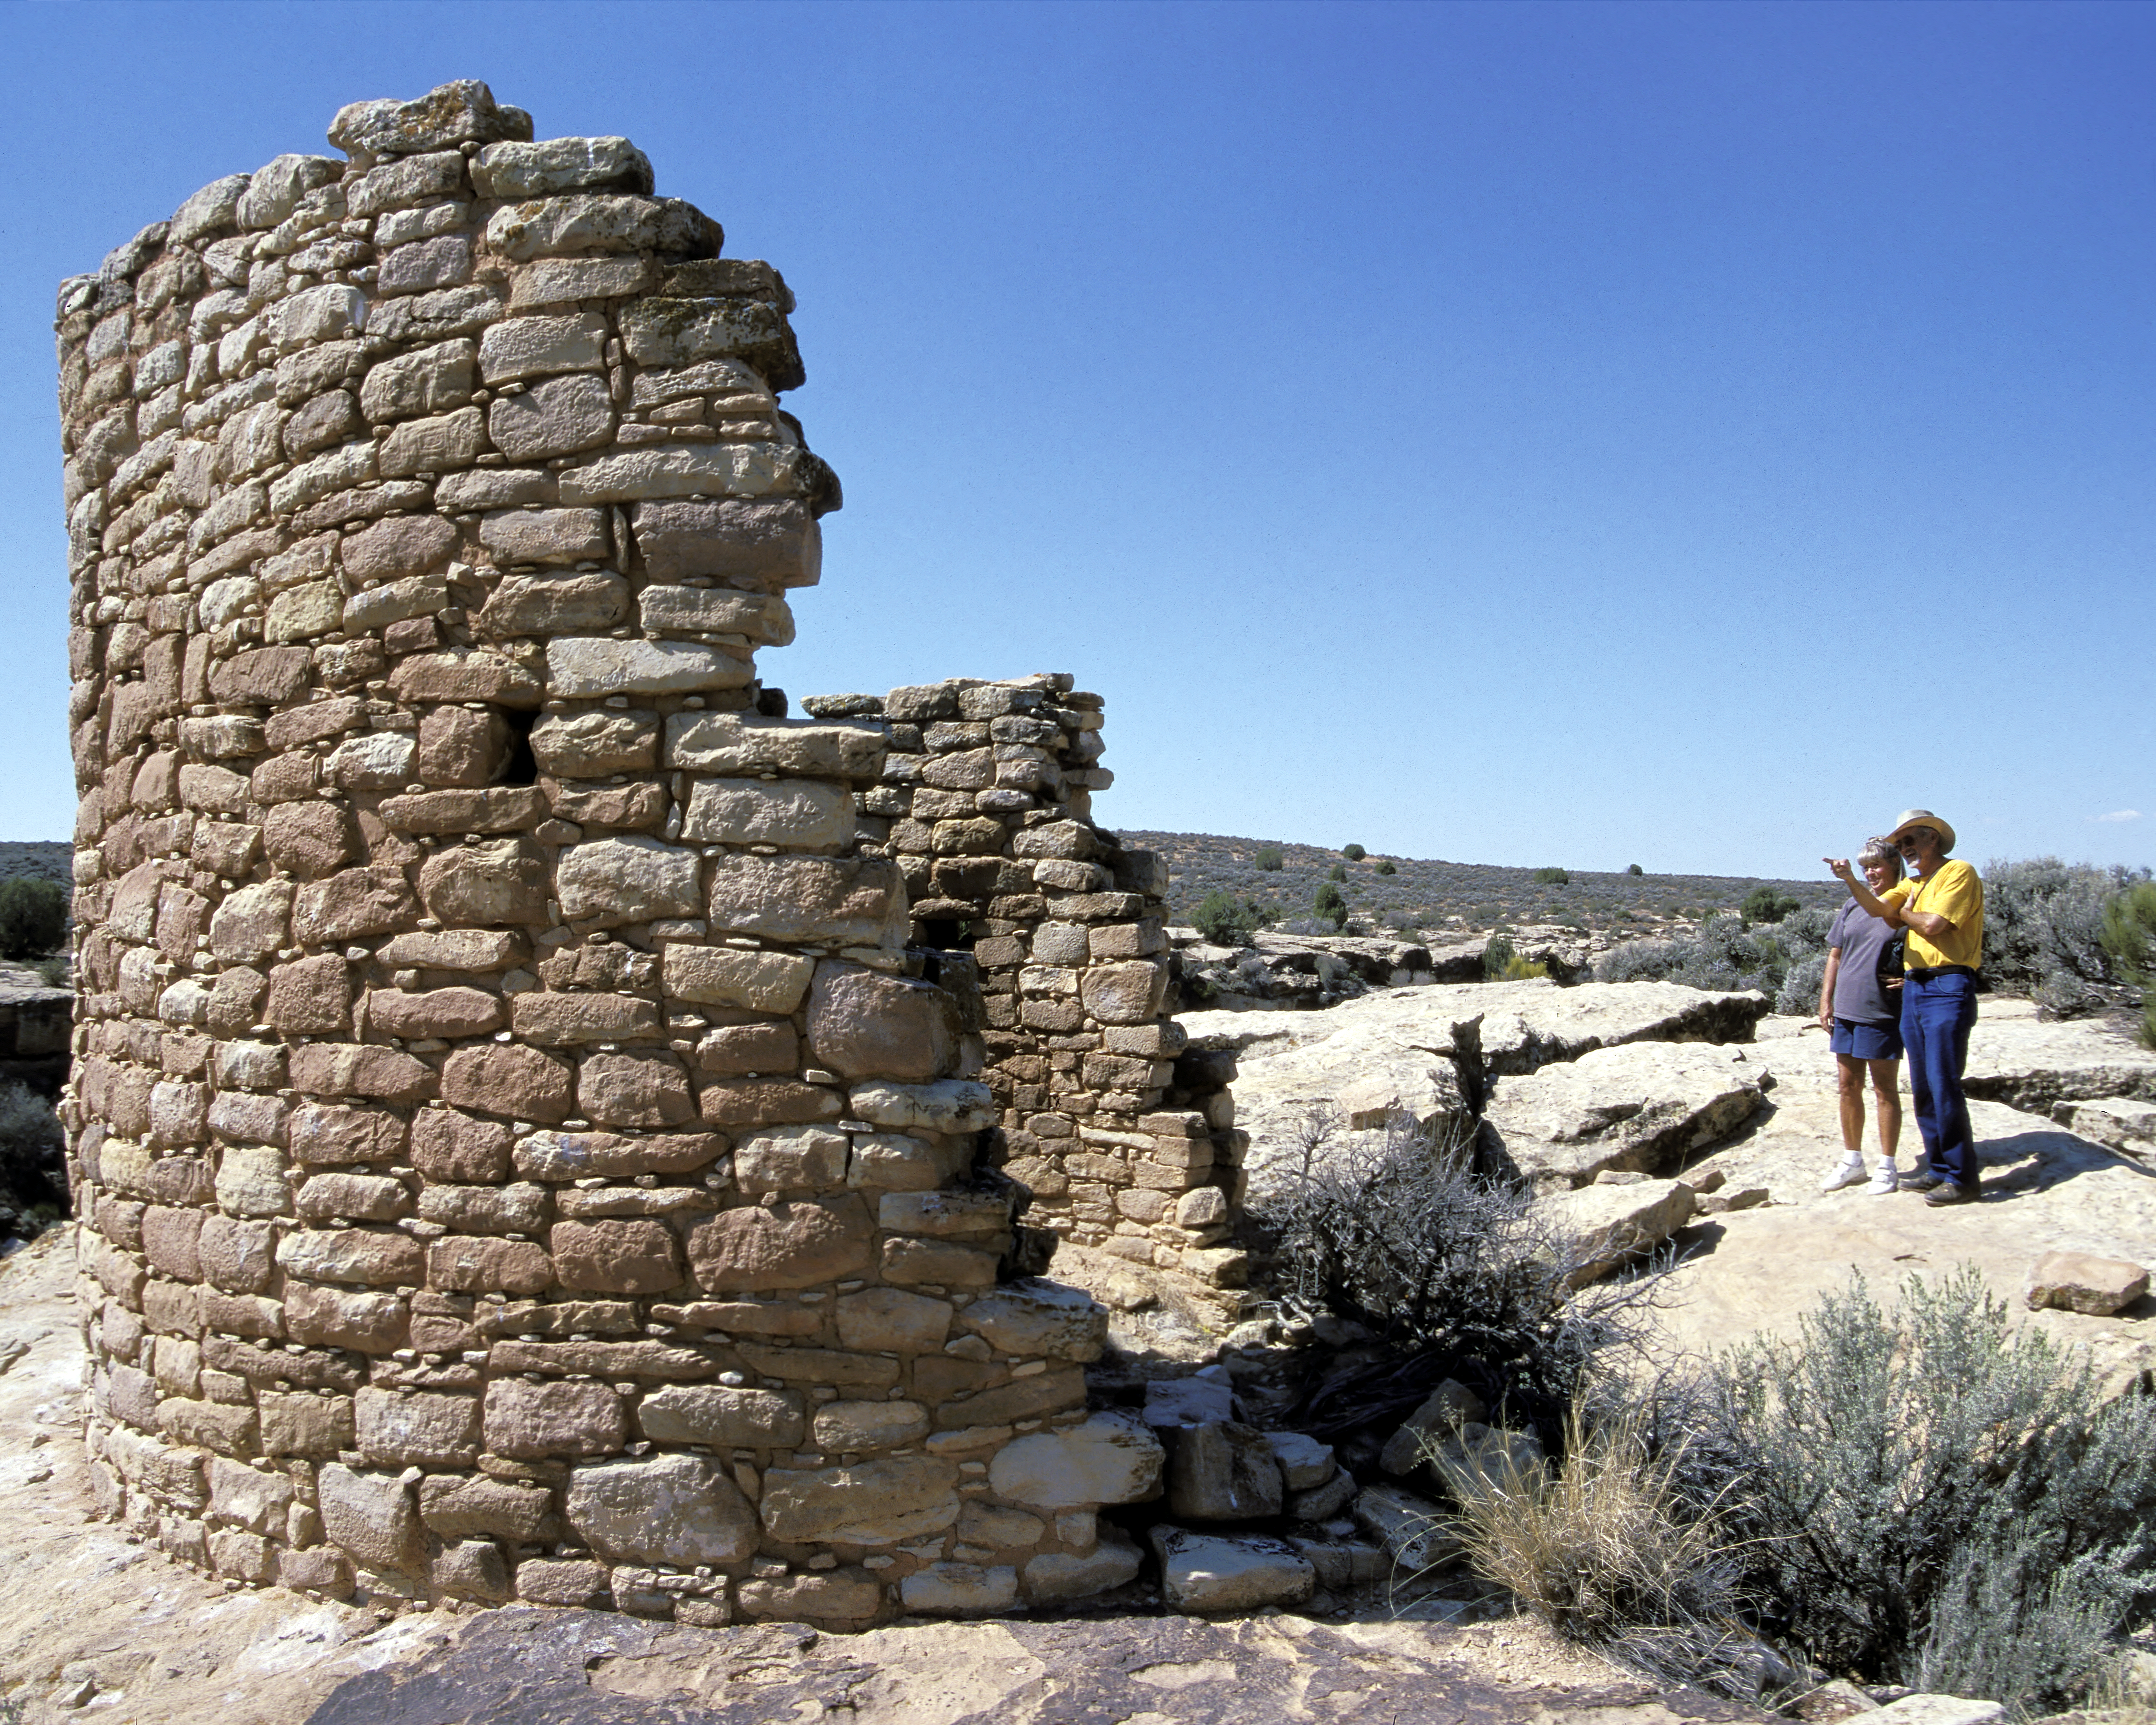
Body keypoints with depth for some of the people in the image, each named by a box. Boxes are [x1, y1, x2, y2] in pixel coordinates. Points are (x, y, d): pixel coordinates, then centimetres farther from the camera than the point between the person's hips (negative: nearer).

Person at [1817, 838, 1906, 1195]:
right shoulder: (1852, 906, 9)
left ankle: (1887, 1168, 13)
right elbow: (1835, 956, 14)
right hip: (1846, 1009, 5)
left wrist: (1910, 981, -16)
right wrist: (1826, 1001, 9)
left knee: (1885, 1090, 3)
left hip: (1883, 1014, -5)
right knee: (1849, 1087, 11)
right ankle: (1852, 1162, 24)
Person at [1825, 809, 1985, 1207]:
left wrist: (1906, 913, 5)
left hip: (1948, 987, -8)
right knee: (1922, 1088, 10)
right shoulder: (1911, 885, 21)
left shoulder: (1959, 874, -3)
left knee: (1944, 1086, -10)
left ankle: (1962, 1177, -4)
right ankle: (1939, 1169, 18)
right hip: (1914, 989, 8)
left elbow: (1933, 925, -15)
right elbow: (1878, 907, 2)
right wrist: (1850, 880, -14)